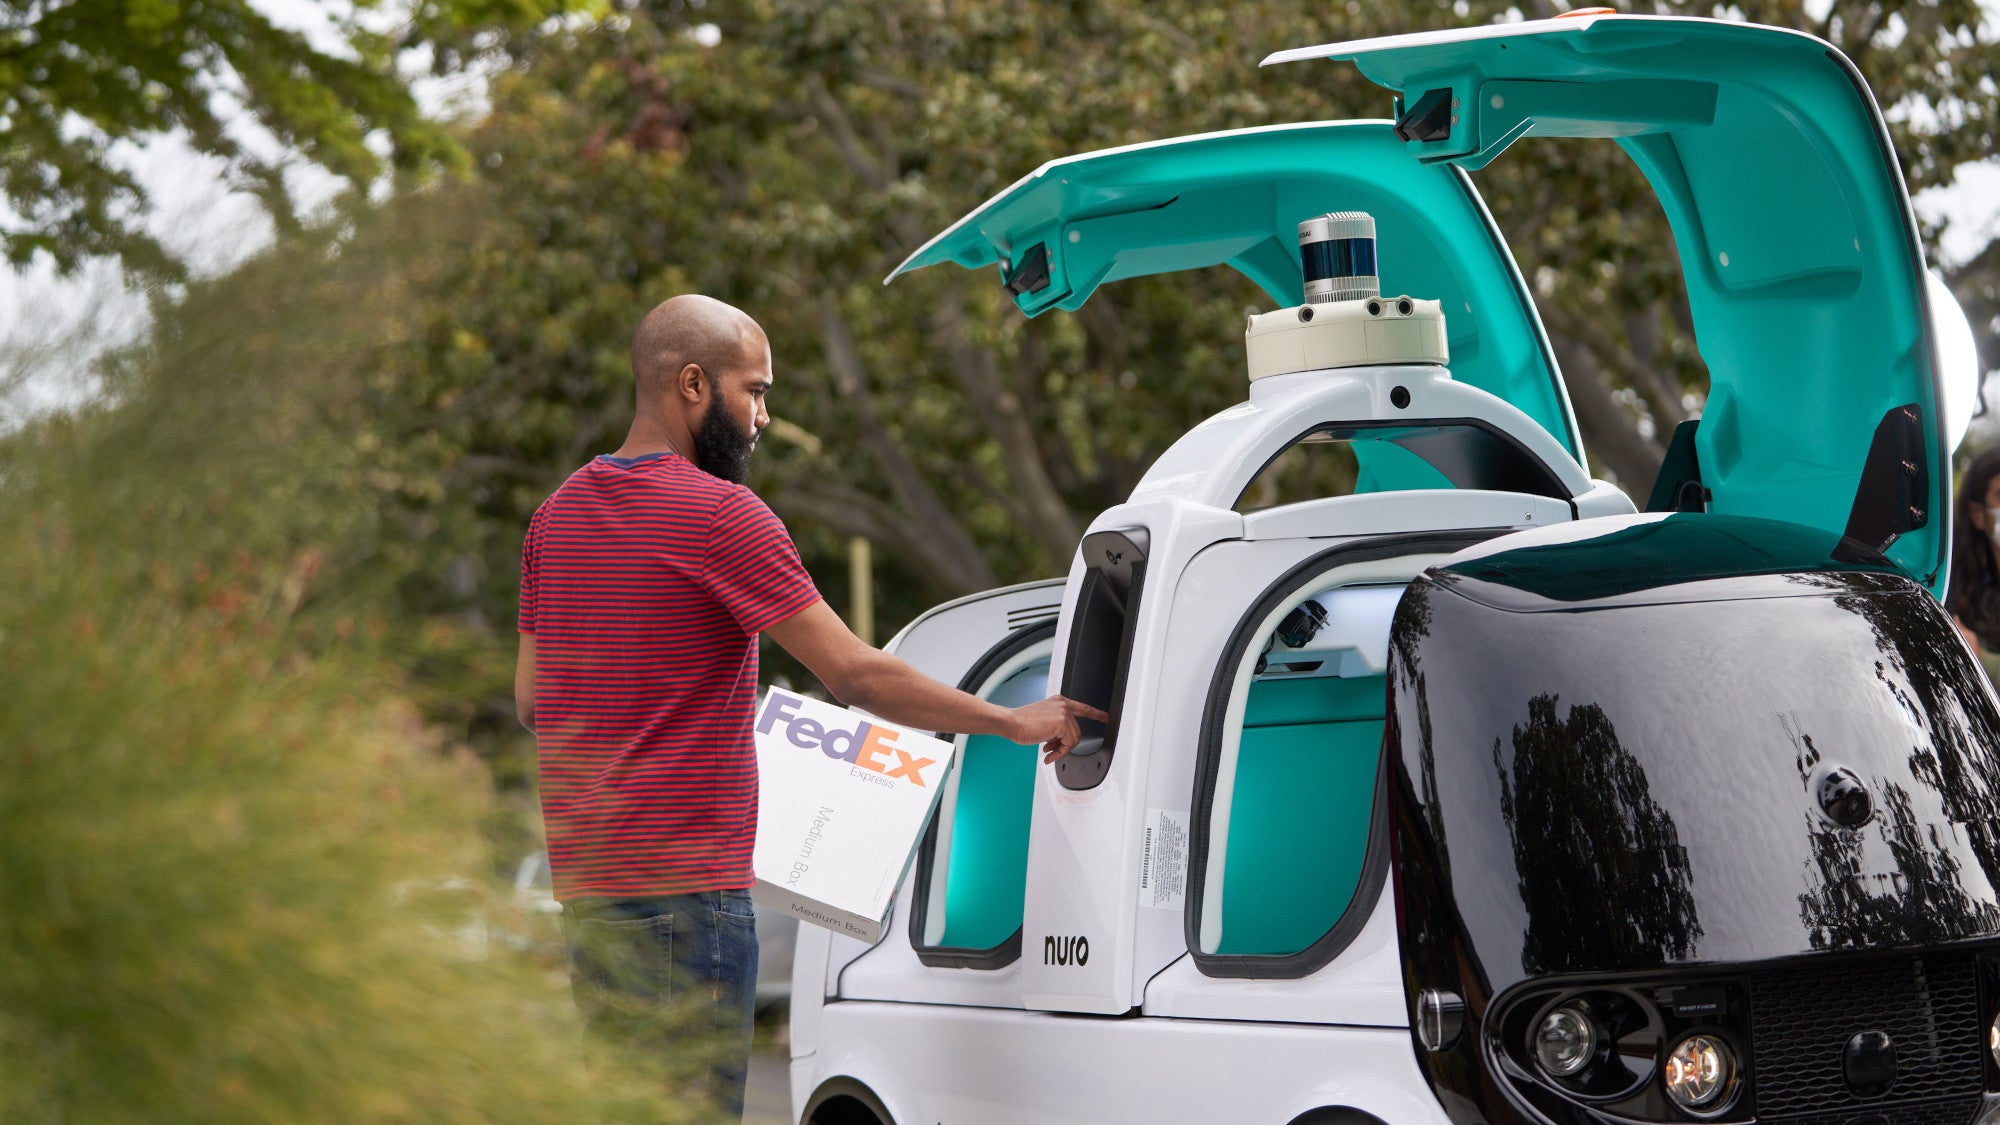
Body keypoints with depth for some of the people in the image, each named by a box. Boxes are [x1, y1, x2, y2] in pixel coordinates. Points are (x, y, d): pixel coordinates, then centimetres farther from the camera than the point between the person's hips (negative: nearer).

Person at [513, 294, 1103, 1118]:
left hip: (583, 881, 9)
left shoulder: (558, 513, 13)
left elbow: (530, 696, 17)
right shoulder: (719, 512, -13)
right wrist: (1017, 723, -7)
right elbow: (855, 675, -14)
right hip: (684, 892, -9)